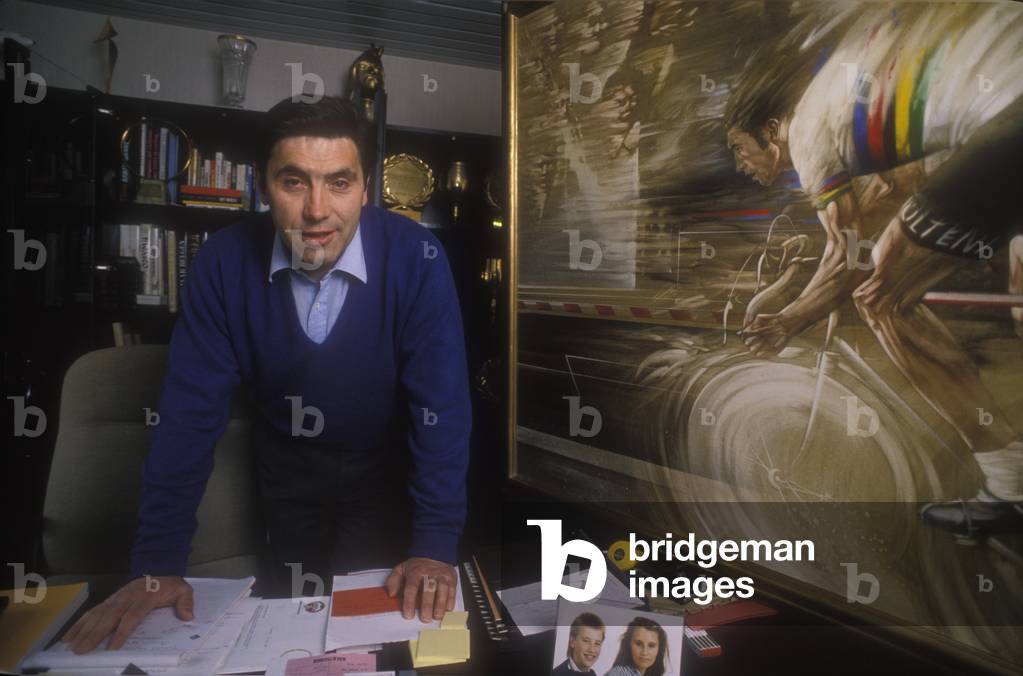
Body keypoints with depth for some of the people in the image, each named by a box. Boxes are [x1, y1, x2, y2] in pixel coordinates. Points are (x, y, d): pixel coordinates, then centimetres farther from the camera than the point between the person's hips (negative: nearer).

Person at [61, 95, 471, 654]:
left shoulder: (414, 258, -26)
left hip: (385, 464, -2)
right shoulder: (224, 262, -19)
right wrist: (157, 564, -18)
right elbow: (192, 408, -16)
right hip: (287, 462, 2)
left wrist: (436, 544, -28)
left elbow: (441, 401, -24)